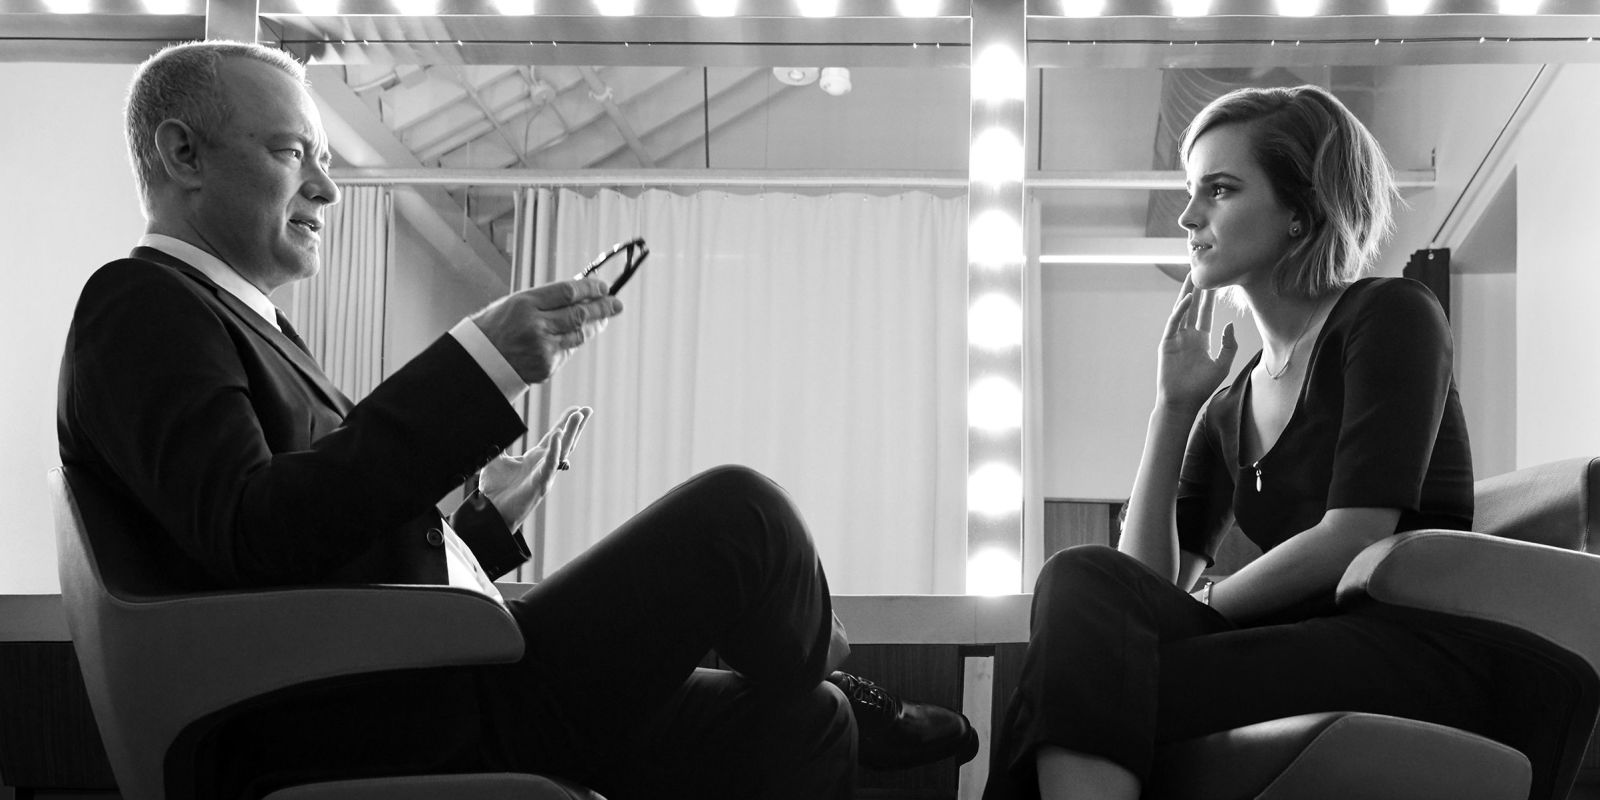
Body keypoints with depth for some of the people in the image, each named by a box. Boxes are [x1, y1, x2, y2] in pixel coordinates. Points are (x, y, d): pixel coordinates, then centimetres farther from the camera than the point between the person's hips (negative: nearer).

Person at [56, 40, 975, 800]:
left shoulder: (230, 321, 25)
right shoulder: (142, 304, -7)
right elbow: (252, 534, -26)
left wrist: (487, 517, 15)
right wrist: (477, 364, -25)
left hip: (421, 704, 10)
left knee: (800, 725, 7)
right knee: (737, 512, -8)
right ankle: (853, 702, 18)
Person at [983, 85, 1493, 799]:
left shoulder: (1391, 316, 2)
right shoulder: (1229, 411, 21)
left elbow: (1355, 537, -10)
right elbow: (1147, 580, 9)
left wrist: (1200, 607, -3)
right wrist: (1172, 407, 6)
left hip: (1413, 654, -6)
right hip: (1296, 648, 6)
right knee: (1083, 578, -22)